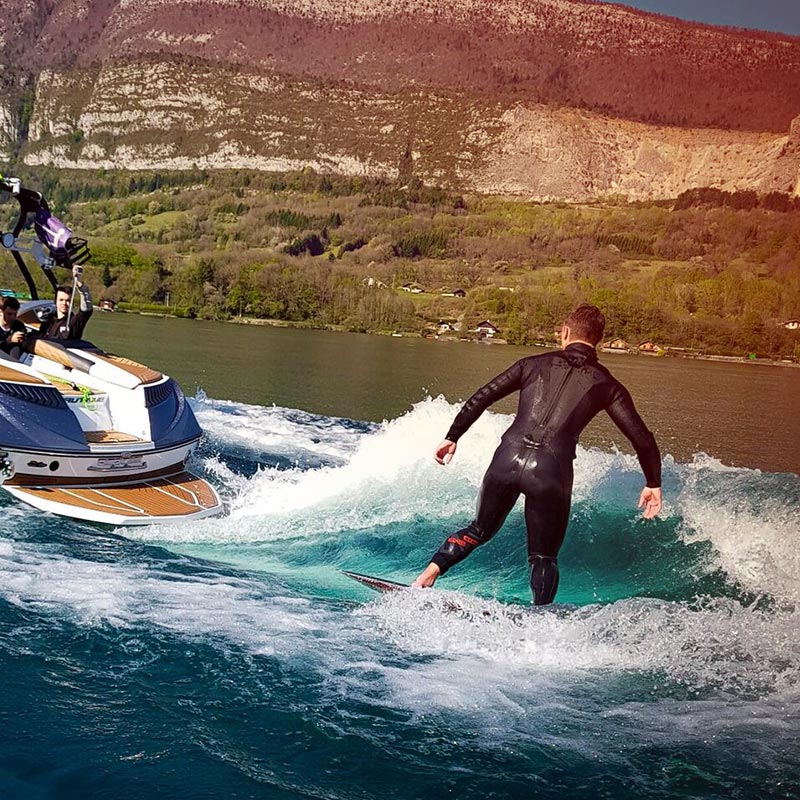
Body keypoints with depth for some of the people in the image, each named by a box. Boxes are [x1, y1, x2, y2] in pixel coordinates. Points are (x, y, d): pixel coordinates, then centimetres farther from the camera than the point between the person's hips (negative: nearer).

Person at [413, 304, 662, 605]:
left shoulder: (534, 364, 16)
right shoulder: (606, 384, 12)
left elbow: (480, 399, 12)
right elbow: (641, 438, 10)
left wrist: (452, 437, 20)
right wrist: (653, 484, 21)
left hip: (508, 457, 2)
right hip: (552, 469, -2)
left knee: (479, 530, 25)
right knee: (544, 558, 16)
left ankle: (427, 574, 12)